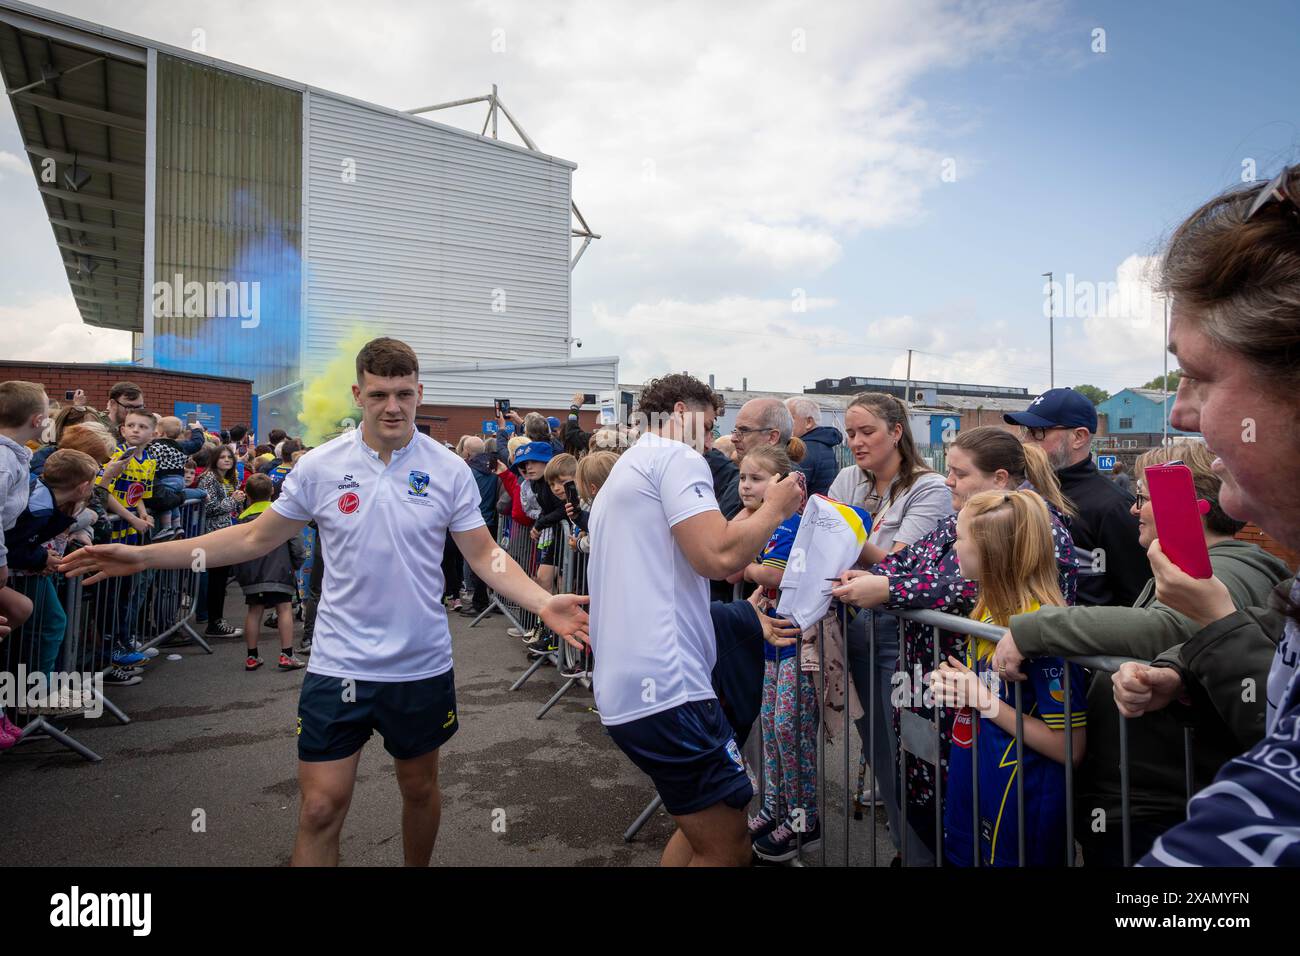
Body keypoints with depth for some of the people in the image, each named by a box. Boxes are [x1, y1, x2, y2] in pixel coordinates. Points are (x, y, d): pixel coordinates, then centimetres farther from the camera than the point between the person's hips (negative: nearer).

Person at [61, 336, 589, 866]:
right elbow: (254, 538, 5)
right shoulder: (319, 466, -5)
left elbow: (484, 554, -5)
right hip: (339, 664, 0)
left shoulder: (450, 470, -7)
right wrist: (142, 555, 1)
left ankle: (419, 864, 44)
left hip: (422, 665, 0)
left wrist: (543, 602, -21)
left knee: (420, 788, 18)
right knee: (320, 808, 3)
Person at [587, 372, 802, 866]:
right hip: (665, 688, -10)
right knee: (729, 846, 2)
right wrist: (775, 509, -2)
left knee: (703, 830, 22)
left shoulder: (624, 471, 25)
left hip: (626, 687, 11)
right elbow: (719, 556, -20)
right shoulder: (676, 457, -6)